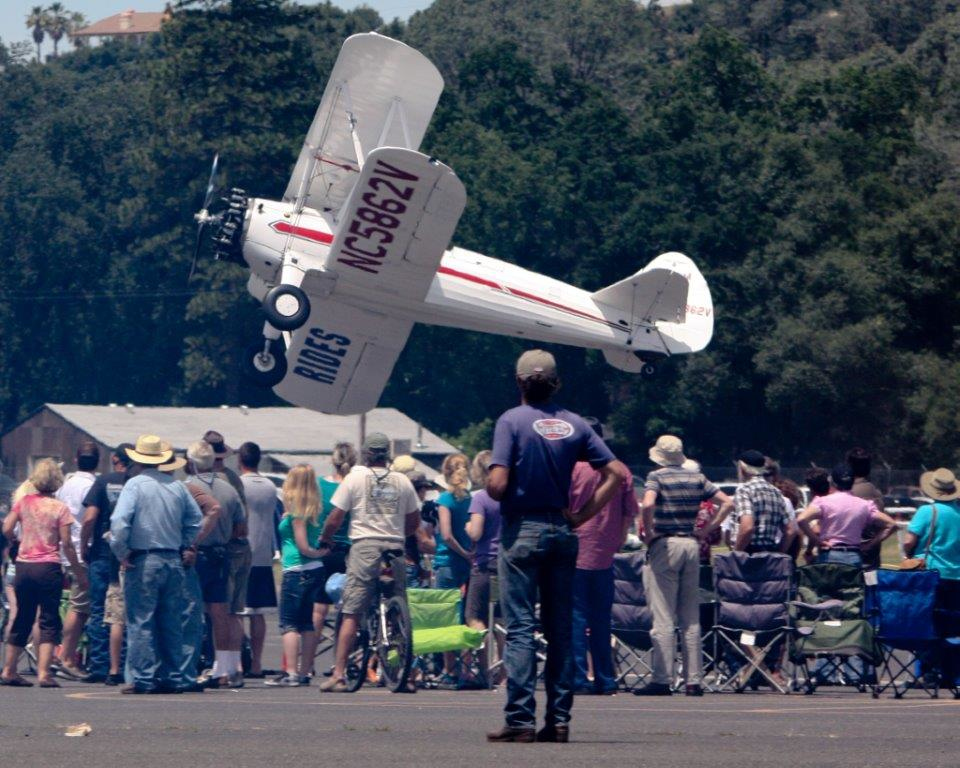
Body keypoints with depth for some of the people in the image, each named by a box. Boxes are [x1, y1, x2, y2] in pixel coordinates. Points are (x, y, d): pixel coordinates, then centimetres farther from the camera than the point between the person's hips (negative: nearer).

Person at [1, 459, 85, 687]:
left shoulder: (25, 502, 3)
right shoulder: (60, 508, -5)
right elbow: (67, 544, -8)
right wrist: (79, 572, -1)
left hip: (23, 566, 4)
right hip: (48, 567, -4)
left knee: (22, 620, 15)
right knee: (49, 621, 1)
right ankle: (44, 673, -9)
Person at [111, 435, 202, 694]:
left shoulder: (135, 485, -8)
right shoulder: (177, 486, 8)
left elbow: (119, 522, -18)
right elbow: (195, 520, 13)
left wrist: (121, 552, -8)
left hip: (143, 561, -5)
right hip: (173, 561, 5)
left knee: (141, 622, -3)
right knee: (171, 623, 10)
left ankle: (143, 678, -6)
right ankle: (173, 677, 12)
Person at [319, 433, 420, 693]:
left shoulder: (355, 478, 0)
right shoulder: (402, 481, 9)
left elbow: (335, 518, -1)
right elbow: (414, 521, 15)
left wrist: (325, 540, 16)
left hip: (365, 547, -3)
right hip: (395, 549, 3)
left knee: (350, 614, -5)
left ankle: (339, 674, -10)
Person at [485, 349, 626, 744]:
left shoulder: (512, 421, -8)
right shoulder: (575, 424, 5)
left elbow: (498, 484, -17)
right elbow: (615, 474, 2)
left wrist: (489, 490, 6)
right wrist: (582, 515, 6)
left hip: (521, 530, -4)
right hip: (562, 532, 4)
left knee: (520, 627, -4)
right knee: (561, 629, 9)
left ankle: (520, 719, -9)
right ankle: (559, 719, 8)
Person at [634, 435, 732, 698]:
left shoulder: (656, 477, -5)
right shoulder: (697, 477, 10)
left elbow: (648, 504, -23)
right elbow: (727, 502, 9)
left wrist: (648, 533, -10)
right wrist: (708, 529, 10)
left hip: (664, 546, -5)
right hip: (691, 544, 5)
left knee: (663, 617, -5)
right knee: (691, 619, 9)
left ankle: (662, 680, -7)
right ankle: (693, 680, 8)